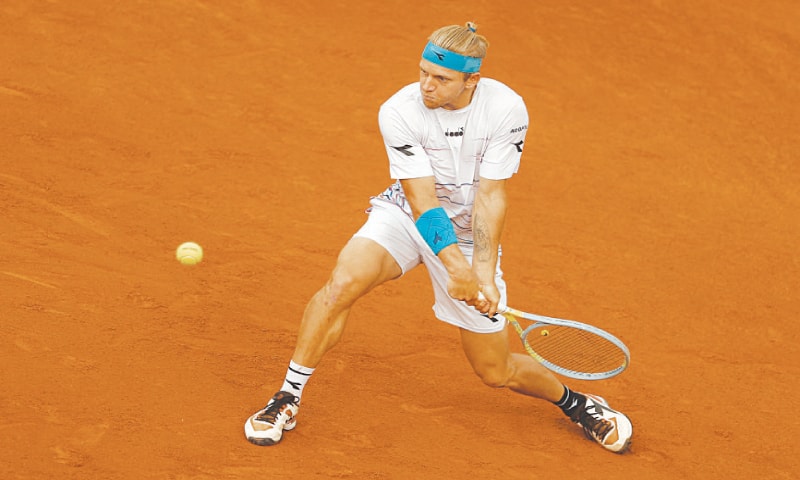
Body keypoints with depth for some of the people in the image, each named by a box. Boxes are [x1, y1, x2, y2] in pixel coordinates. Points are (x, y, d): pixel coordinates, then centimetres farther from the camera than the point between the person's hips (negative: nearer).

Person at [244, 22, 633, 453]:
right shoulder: (399, 112, -22)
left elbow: (490, 195, -19)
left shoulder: (506, 109, -20)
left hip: (472, 235, 0)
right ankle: (287, 400, -14)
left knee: (496, 372, 1)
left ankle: (572, 400, 33)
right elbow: (422, 199, -26)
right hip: (405, 215, 0)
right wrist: (455, 266, -38)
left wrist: (484, 274, -29)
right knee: (342, 283, -29)